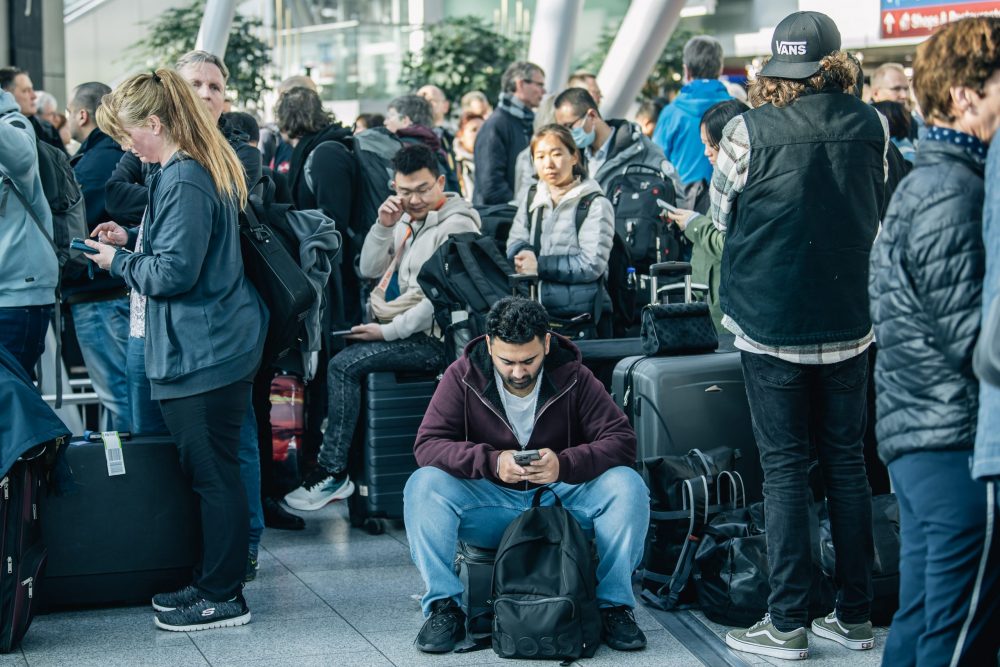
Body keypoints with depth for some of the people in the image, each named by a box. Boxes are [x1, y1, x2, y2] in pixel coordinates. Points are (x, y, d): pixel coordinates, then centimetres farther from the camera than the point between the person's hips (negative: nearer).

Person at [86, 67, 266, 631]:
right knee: (216, 470, 15)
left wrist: (118, 262, -5)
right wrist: (132, 241, 14)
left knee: (213, 473, -2)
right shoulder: (207, 170, 13)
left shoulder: (183, 183, -18)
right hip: (222, 344, 10)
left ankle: (223, 597, 7)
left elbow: (174, 272, -21)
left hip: (202, 352, -10)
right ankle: (216, 581, 25)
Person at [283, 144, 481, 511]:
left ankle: (334, 472, -15)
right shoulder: (407, 219, 14)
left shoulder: (456, 226, -13)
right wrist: (383, 227, -3)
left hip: (427, 339, -9)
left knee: (343, 365, -22)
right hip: (391, 325, 9)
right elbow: (369, 270, 13)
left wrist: (388, 331, -17)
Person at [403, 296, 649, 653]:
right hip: (491, 507, 0)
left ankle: (614, 605, -13)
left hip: (561, 499, 0)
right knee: (424, 485, -27)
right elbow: (427, 444, -15)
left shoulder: (573, 377, -8)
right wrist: (491, 462, -32)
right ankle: (442, 606, -17)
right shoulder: (463, 376, -8)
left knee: (627, 485, -26)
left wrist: (565, 464, -33)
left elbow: (622, 441, -14)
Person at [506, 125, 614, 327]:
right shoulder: (529, 200, 16)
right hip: (532, 313, 4)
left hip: (581, 317, -4)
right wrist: (525, 255, -17)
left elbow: (592, 264, -12)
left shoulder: (595, 204, -3)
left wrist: (540, 266, -16)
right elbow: (515, 244, 7)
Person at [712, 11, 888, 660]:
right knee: (847, 462, 12)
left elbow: (721, 213, 3)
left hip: (772, 324, -3)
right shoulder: (871, 126, -1)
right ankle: (856, 616, 18)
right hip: (849, 321, 3)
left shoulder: (750, 130, -11)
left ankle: (788, 624, 5)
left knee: (786, 470, 3)